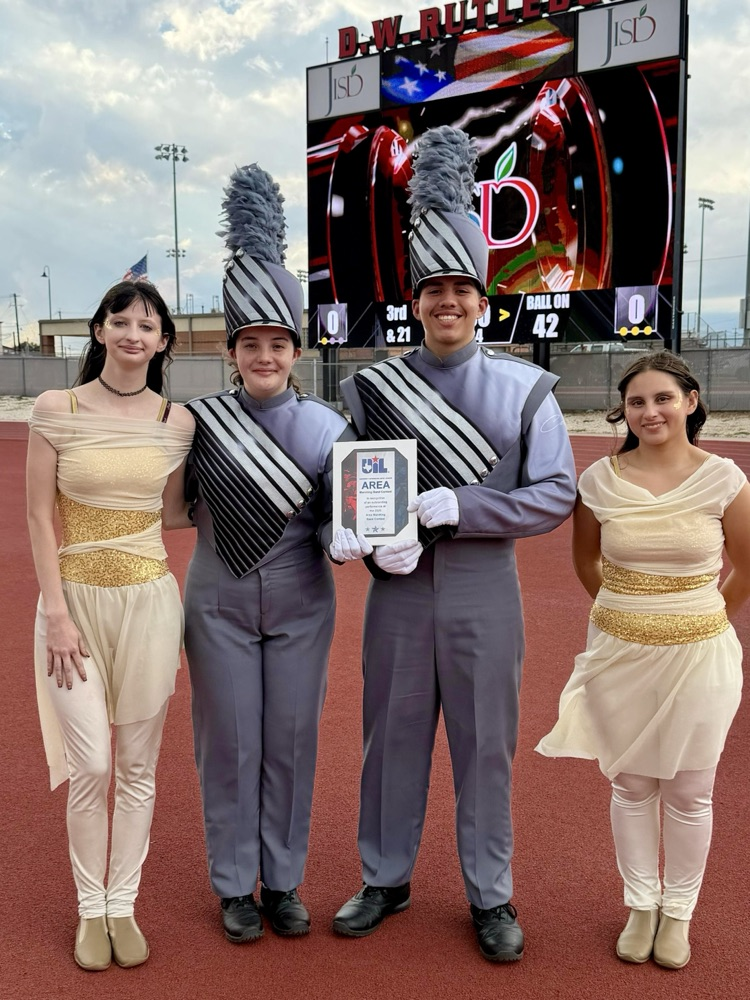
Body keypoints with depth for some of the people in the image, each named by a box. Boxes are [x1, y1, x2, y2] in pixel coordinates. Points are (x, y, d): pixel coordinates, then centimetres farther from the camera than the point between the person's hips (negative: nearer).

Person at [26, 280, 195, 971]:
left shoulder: (177, 422, 2)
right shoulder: (56, 409, -4)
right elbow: (40, 516, -4)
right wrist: (57, 614, -8)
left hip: (148, 601, 2)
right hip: (75, 601, -2)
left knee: (138, 766, 10)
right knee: (91, 765, -1)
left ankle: (123, 905, 27)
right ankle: (89, 909, 22)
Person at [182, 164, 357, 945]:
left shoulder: (328, 427, -4)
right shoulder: (199, 420, -5)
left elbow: (337, 521, -1)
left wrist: (347, 540, -22)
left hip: (300, 608, 1)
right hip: (219, 606, 0)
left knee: (290, 744, 10)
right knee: (229, 746, 9)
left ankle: (283, 883, 28)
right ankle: (235, 887, 27)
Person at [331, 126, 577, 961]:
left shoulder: (524, 389, -3)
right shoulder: (371, 388, 1)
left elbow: (557, 495, -6)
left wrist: (458, 507, -18)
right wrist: (376, 541, -15)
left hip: (484, 593, -1)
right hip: (398, 592, 1)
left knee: (486, 747, 10)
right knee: (392, 740, 13)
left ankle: (490, 897, 29)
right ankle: (386, 881, 33)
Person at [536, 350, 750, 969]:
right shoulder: (600, 481, -6)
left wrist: (695, 622, 10)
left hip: (698, 656, -1)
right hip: (619, 655, 1)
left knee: (688, 792, 11)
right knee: (631, 785, 14)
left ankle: (677, 913, 31)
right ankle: (641, 905, 33)